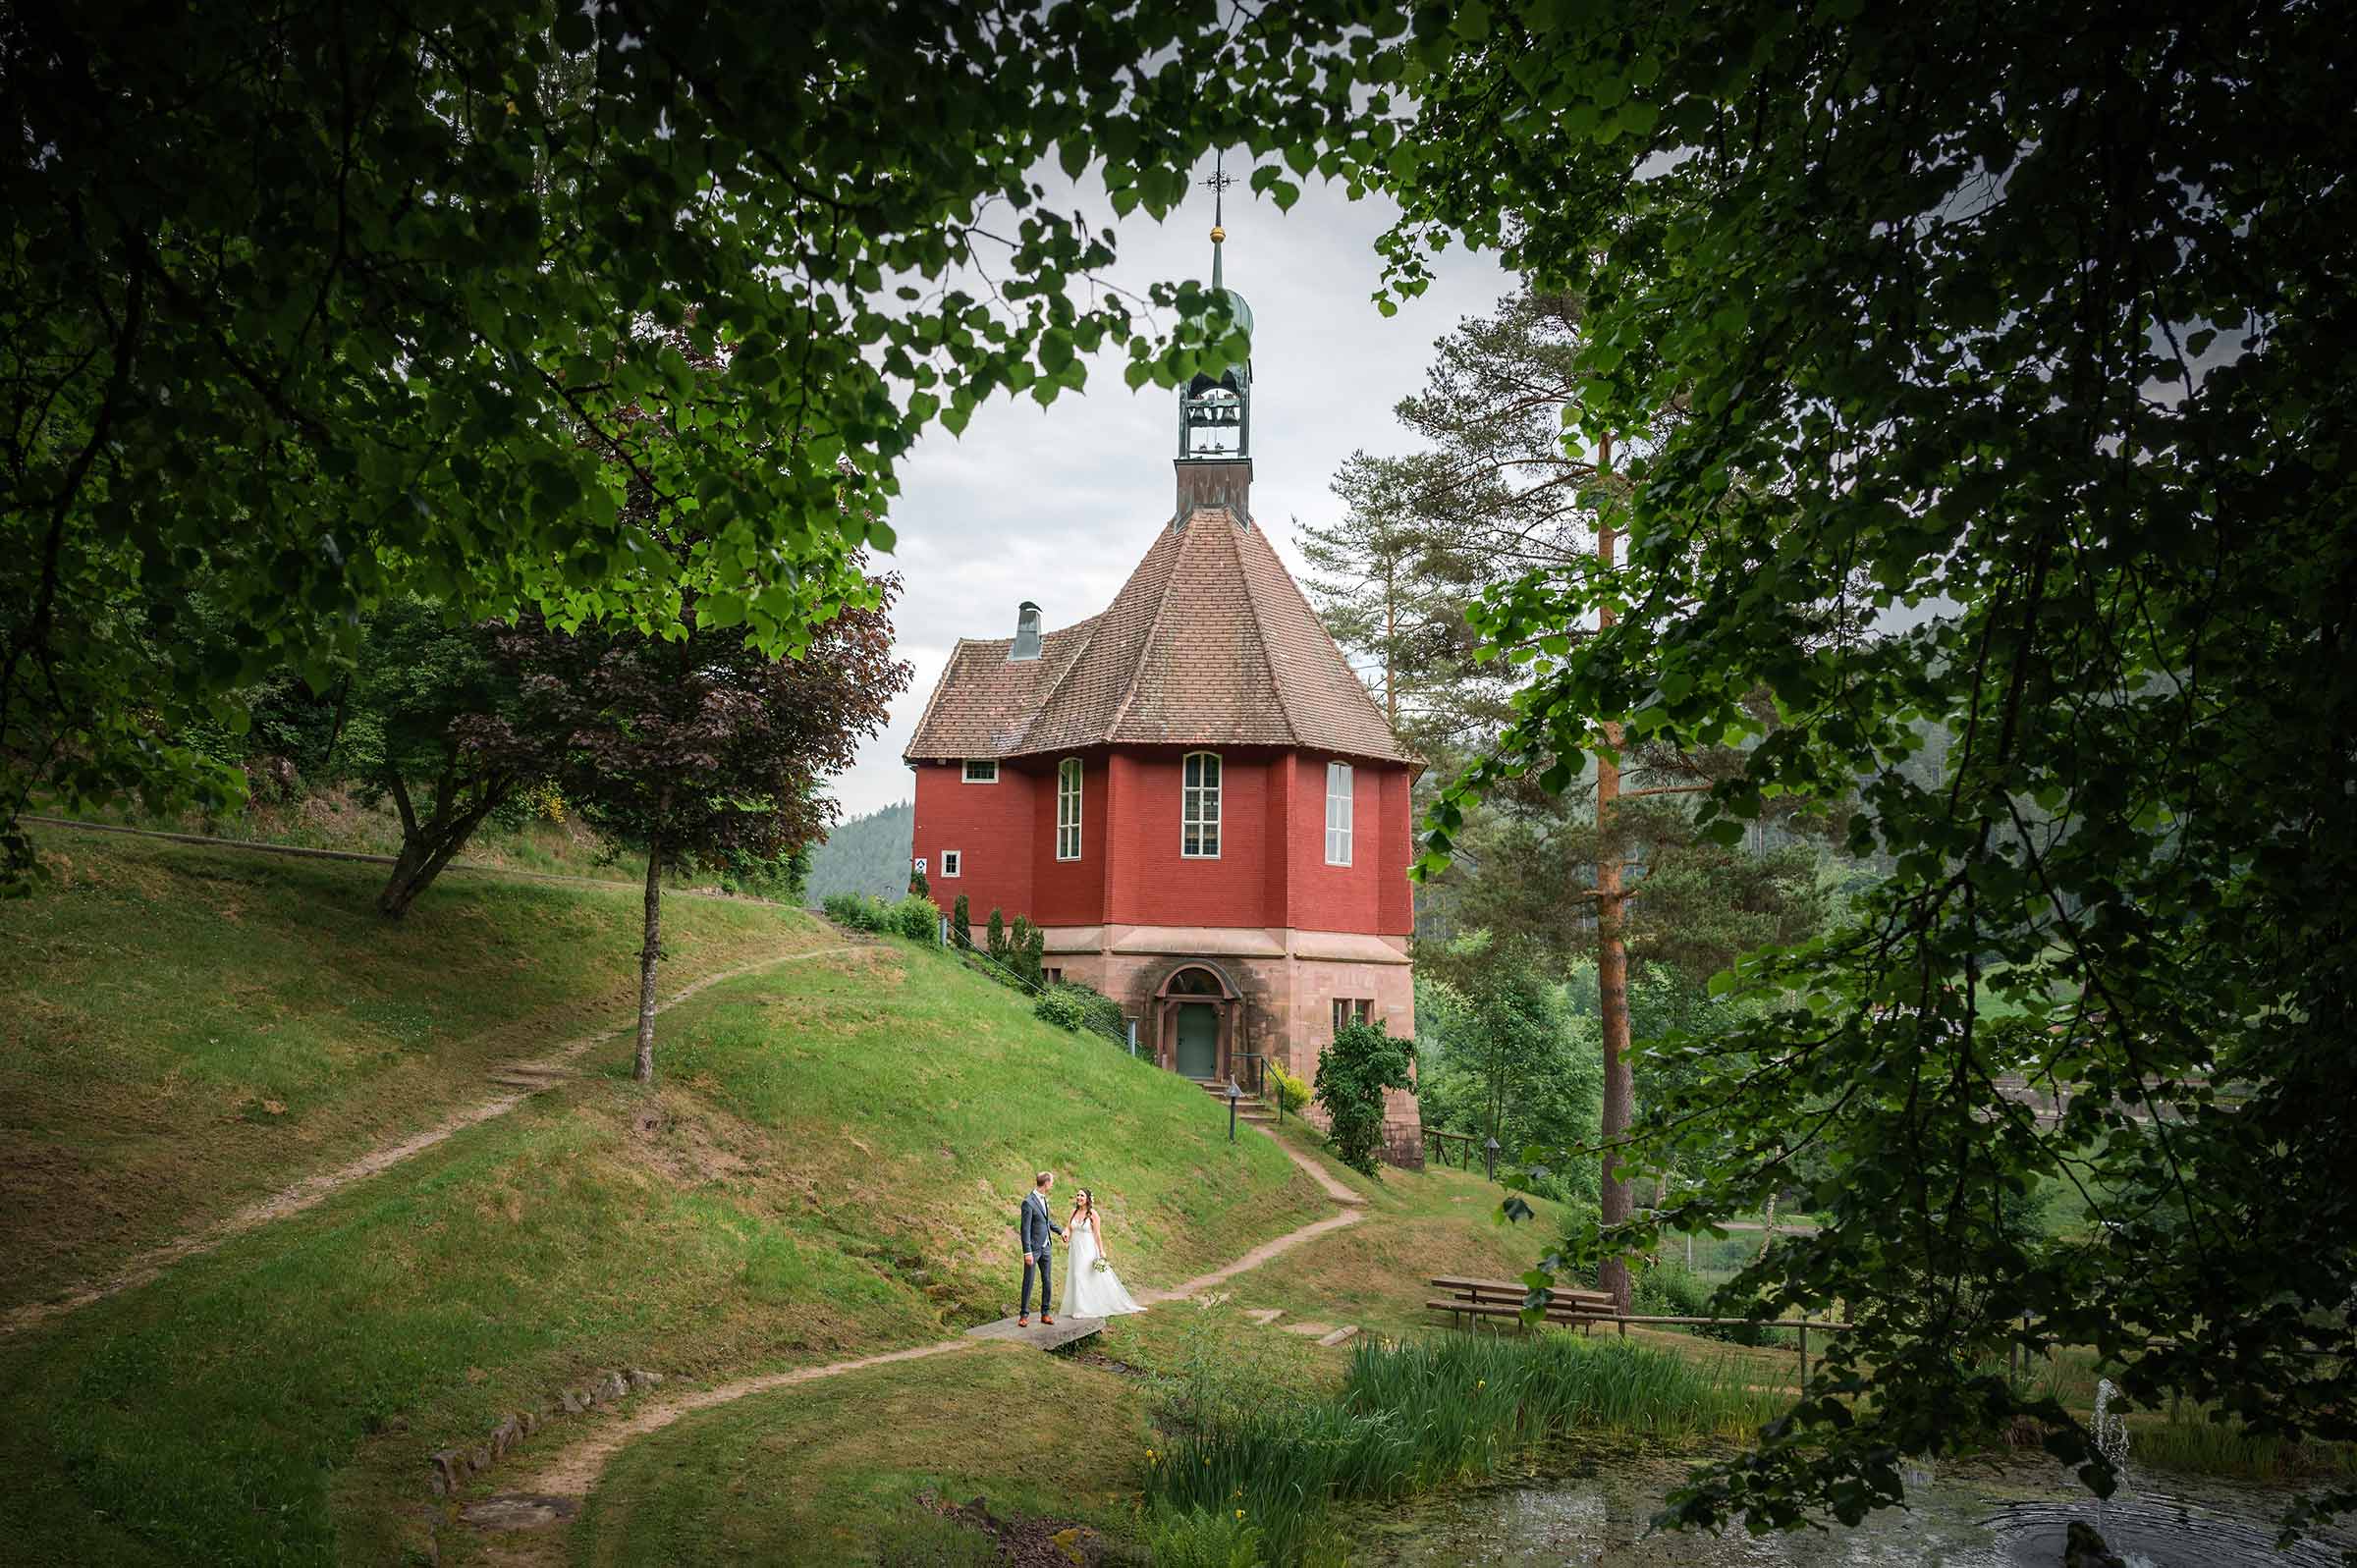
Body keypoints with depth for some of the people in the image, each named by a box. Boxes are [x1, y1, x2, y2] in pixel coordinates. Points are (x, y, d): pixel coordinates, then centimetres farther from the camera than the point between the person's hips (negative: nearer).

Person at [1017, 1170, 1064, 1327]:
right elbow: (1024, 1229, -18)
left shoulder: (1043, 1199, 9)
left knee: (1047, 1281, 10)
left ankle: (1046, 1313, 18)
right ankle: (1024, 1315, 8)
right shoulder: (1028, 1203, -17)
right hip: (1033, 1249, -8)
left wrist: (1061, 1231, 34)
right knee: (1028, 1282, 1)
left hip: (1046, 1248, 8)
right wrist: (1027, 1252, -21)